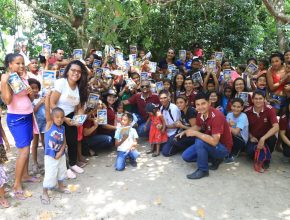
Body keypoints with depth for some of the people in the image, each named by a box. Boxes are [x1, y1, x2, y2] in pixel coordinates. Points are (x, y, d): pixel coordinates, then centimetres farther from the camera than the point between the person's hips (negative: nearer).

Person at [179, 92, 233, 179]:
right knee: (186, 156, 1)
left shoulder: (216, 116, -30)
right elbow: (198, 127, 16)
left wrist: (195, 133, -30)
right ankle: (215, 158, 11)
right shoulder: (200, 114, -7)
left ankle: (203, 170, -11)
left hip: (223, 148, -8)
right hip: (208, 144, 8)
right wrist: (185, 132, 0)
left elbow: (214, 141, -36)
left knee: (199, 141, -33)